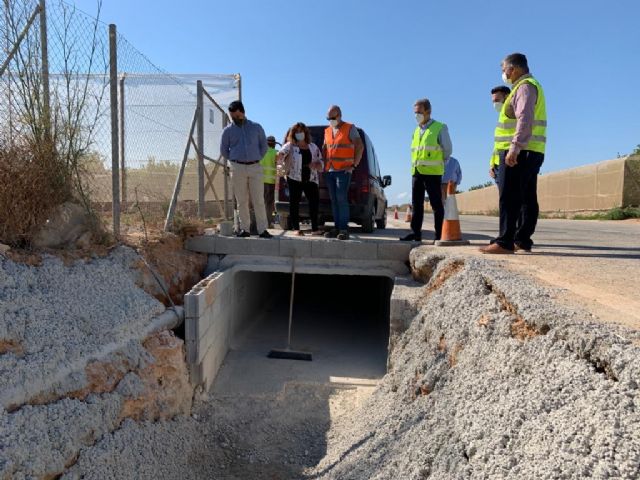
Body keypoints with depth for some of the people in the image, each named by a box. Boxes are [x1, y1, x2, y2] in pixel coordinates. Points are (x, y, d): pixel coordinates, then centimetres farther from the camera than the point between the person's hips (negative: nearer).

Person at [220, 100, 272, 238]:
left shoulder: (256, 127, 9)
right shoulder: (228, 130, 8)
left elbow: (264, 146, 14)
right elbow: (223, 150, 13)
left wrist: (256, 159, 8)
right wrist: (235, 161, 8)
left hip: (255, 167, 0)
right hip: (238, 168, 0)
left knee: (259, 200, -4)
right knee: (242, 201, 1)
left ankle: (262, 229, -2)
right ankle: (244, 228, 7)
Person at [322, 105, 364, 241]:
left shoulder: (350, 128, 1)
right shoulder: (327, 131, 18)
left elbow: (360, 147, -3)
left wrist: (354, 164, -7)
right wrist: (324, 165, 13)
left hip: (343, 170, -6)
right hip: (329, 171, 6)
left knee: (341, 199, -13)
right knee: (334, 200, 6)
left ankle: (344, 229, -12)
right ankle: (337, 227, 10)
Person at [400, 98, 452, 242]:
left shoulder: (440, 128, -2)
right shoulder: (416, 130, 17)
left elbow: (447, 149, 2)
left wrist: (436, 163, 9)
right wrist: (416, 165, 13)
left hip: (432, 172, -6)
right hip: (416, 172, 6)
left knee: (436, 204, -2)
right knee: (416, 204, 6)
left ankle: (439, 235, 1)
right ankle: (416, 233, 11)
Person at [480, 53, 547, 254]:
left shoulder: (525, 87, -8)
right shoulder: (531, 86, 24)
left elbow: (525, 119, -23)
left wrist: (514, 148, -29)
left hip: (518, 153, -10)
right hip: (531, 153, 10)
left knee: (509, 197, -12)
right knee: (527, 198, 8)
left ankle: (505, 242, -13)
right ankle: (523, 240, 12)